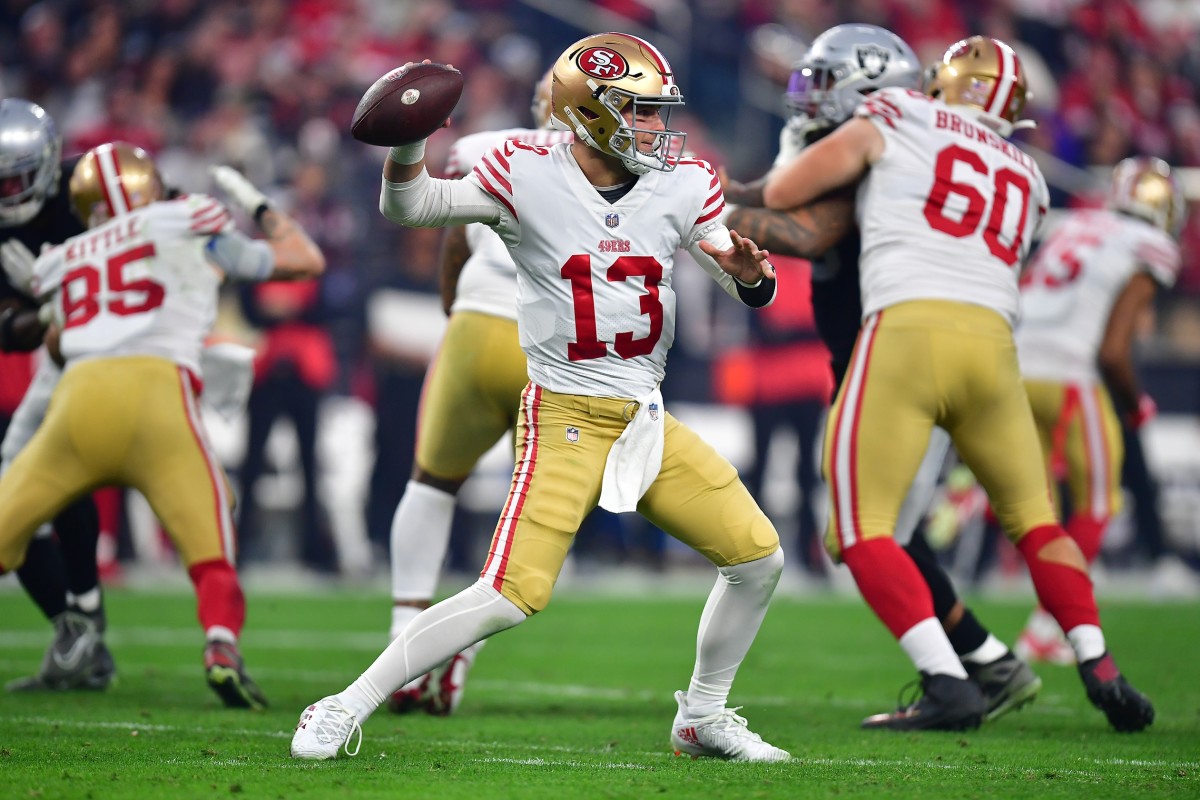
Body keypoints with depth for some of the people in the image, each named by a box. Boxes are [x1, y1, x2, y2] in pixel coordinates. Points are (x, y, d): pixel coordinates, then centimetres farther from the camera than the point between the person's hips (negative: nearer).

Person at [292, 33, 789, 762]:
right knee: (514, 595, -19)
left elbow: (752, 291, 7)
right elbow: (409, 206, -7)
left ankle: (702, 719, 22)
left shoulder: (682, 188, 2)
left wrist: (750, 274, -17)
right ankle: (345, 710, -9)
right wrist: (409, 141, -27)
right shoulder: (530, 178, -9)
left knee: (758, 557, 2)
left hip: (647, 420, 6)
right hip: (564, 420, -6)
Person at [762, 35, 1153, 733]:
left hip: (908, 331, -5)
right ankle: (1101, 672, 9)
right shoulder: (1026, 180, 27)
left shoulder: (890, 123, 13)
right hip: (992, 341, 5)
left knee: (862, 529, -1)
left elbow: (780, 196, 13)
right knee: (1032, 518, 20)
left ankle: (948, 683, -15)